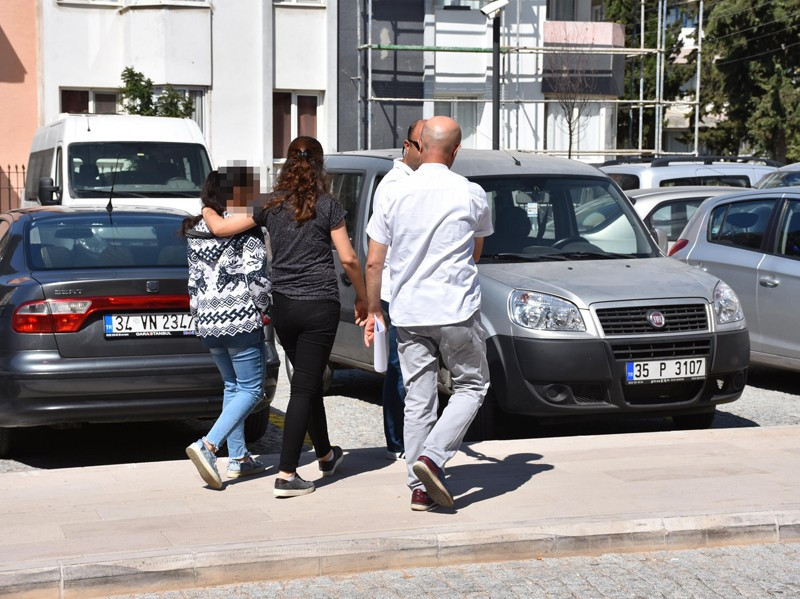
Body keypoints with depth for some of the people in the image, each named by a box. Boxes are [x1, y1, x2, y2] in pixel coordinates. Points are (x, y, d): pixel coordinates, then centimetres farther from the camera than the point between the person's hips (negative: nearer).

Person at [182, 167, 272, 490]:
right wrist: (261, 308, 0)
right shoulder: (246, 228, -10)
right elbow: (256, 276, -15)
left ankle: (238, 458, 17)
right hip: (240, 318, -7)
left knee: (232, 385, 18)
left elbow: (194, 279, 13)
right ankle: (207, 445, -17)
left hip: (207, 321, 7)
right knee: (250, 389, -1)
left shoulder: (195, 230, 11)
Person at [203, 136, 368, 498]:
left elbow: (220, 228, 8)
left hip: (283, 305, 4)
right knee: (305, 387, -3)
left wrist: (206, 210, 30)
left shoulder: (271, 206, 4)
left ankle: (326, 455, 35)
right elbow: (348, 259, -5)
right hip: (320, 305, -4)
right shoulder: (327, 206, -4)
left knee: (309, 380, 20)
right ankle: (286, 475, -7)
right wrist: (362, 297, 9)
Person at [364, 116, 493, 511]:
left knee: (418, 398, 9)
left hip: (407, 313, 3)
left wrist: (373, 308, 16)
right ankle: (432, 456, -8)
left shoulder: (395, 195, 1)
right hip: (457, 309, -3)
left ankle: (420, 487, 10)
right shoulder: (471, 194, -5)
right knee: (471, 386, 11)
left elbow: (374, 262, 3)